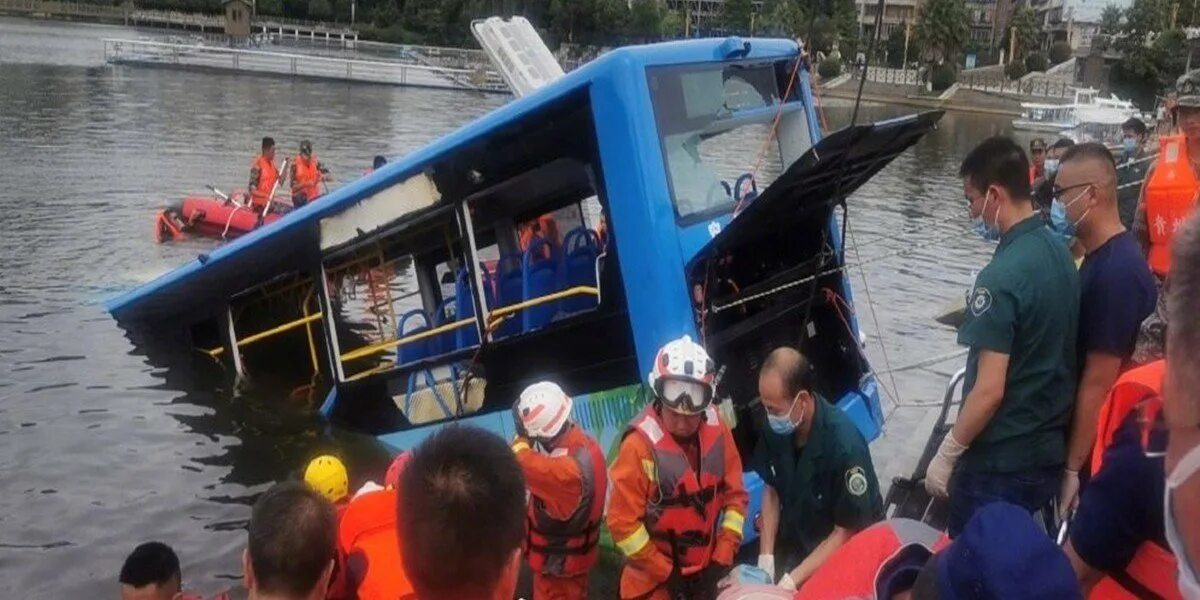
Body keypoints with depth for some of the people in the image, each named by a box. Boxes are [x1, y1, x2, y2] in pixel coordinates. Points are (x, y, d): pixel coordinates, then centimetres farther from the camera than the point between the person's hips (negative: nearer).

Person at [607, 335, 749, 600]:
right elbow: (622, 521, -17)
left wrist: (721, 560, -4)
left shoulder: (718, 433, -6)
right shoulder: (641, 445, -20)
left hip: (705, 576, 5)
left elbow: (735, 495, 2)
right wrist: (666, 573, -13)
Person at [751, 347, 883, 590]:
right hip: (793, 542, 4)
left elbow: (846, 533, -20)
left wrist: (792, 580, -23)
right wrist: (766, 557, -7)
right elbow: (771, 489, 1)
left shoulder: (845, 446, -30)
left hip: (839, 556, -4)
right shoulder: (775, 428, -15)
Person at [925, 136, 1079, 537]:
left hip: (999, 463, -8)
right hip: (1048, 451, 8)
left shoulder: (1001, 276, -24)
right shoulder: (1058, 252, 3)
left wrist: (946, 456, -13)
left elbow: (990, 391, -25)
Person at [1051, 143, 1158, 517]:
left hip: (1096, 453, -9)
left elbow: (1098, 383, -23)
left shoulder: (1116, 272, -24)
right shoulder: (1100, 257, 6)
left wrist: (1072, 468, -19)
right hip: (1078, 436, 9)